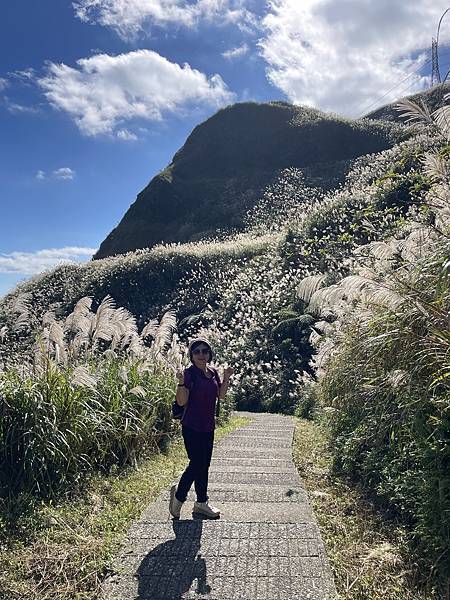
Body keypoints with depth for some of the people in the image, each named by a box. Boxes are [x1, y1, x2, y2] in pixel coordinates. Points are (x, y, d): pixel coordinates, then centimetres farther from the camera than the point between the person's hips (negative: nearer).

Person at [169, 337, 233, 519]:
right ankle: (178, 494, 20)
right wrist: (181, 382, -32)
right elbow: (181, 401, -17)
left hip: (208, 427, 7)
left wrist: (226, 378, -1)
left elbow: (221, 396, 11)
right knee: (197, 464, -4)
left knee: (204, 465, 14)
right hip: (192, 427, -7)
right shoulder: (190, 373, -14)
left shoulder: (213, 373, 6)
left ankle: (202, 502, 28)